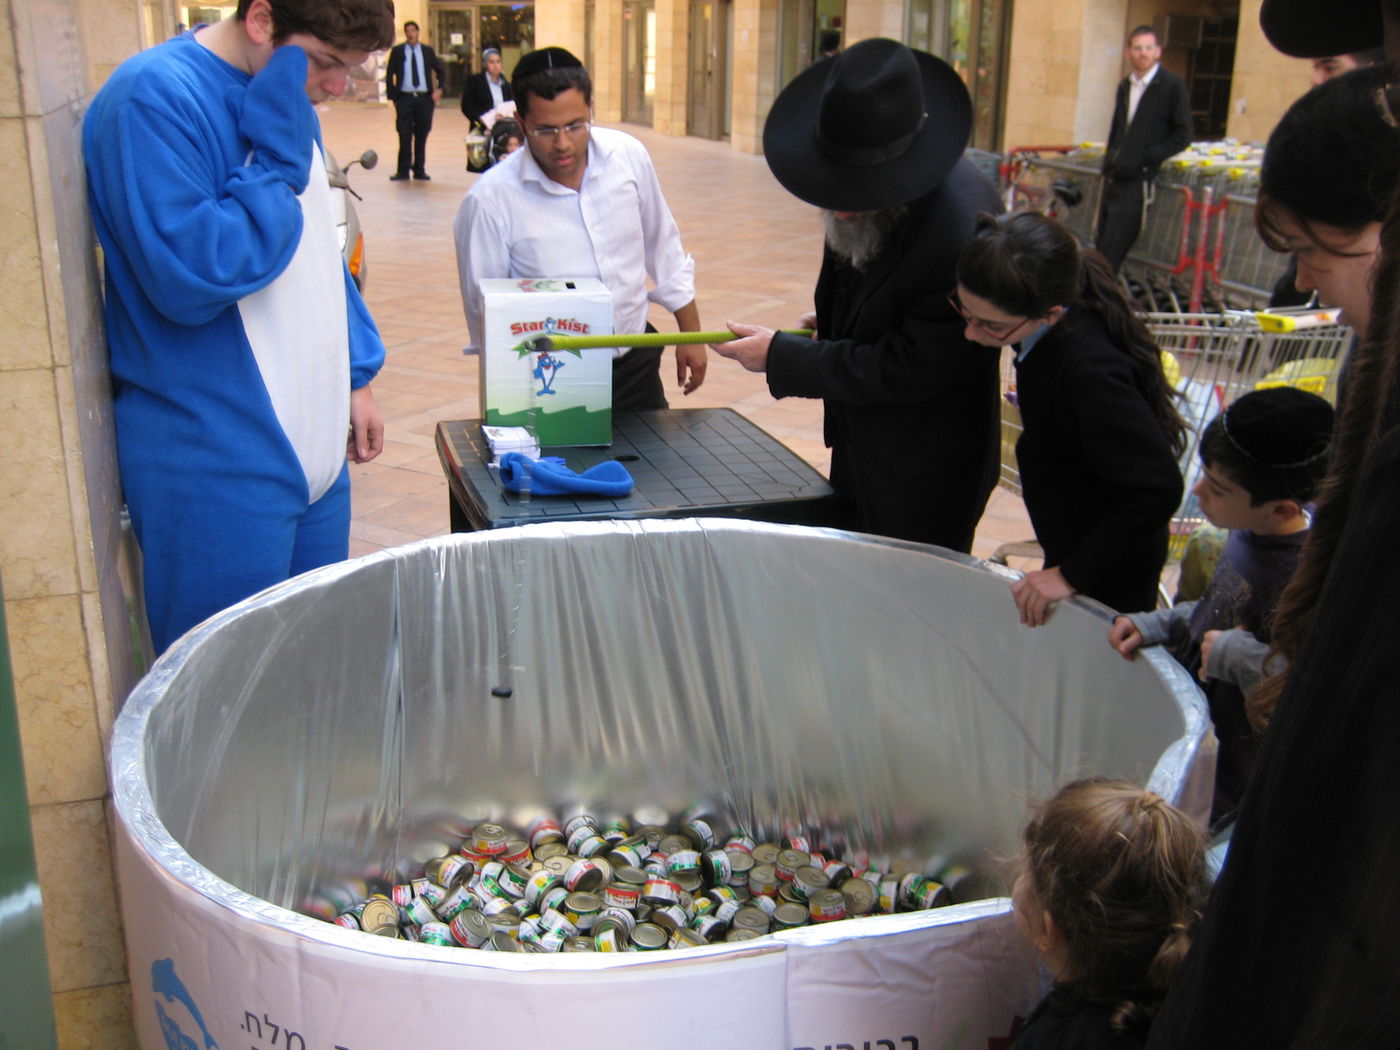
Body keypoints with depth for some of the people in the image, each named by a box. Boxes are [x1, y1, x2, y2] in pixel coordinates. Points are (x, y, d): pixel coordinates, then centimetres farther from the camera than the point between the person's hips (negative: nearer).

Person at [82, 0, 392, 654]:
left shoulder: (289, 103, 11)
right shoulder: (154, 98, -16)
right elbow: (190, 278, -25)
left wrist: (356, 376, 19)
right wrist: (277, 159, -20)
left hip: (312, 445, 8)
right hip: (215, 461, -8)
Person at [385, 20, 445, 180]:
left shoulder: (428, 51, 11)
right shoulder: (397, 51, 6)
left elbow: (441, 71, 17)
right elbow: (389, 75, 6)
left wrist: (439, 89, 0)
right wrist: (393, 96, -2)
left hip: (425, 98, 2)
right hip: (404, 98, -1)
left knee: (422, 136, 4)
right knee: (404, 136, -3)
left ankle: (419, 170, 12)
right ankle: (403, 171, 3)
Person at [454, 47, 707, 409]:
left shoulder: (628, 156, -4)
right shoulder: (489, 199, -16)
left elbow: (664, 253, 10)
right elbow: (484, 312, -7)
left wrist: (690, 335, 13)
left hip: (636, 366, 4)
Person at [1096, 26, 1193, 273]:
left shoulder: (1172, 85, -4)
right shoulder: (1125, 86, 16)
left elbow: (1183, 136, -5)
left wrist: (1144, 158, -12)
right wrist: (1110, 157, 12)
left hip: (1139, 180, -7)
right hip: (1115, 177, 7)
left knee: (1110, 254, -12)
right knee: (1101, 246, 5)